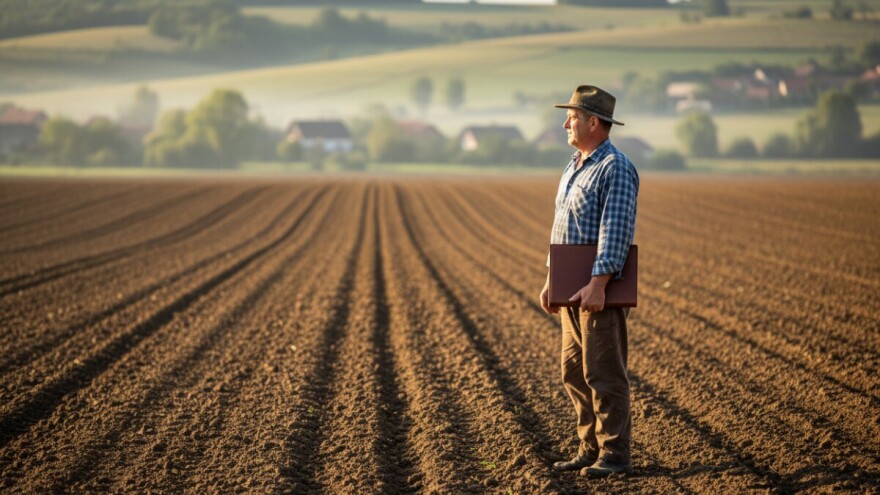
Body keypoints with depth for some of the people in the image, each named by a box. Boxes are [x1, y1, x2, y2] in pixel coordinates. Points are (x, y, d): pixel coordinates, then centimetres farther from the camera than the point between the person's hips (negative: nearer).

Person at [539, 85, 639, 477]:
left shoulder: (616, 168, -14)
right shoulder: (573, 167, 16)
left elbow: (615, 232, -22)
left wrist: (597, 284, -28)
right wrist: (551, 280, 18)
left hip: (601, 288, -9)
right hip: (574, 288, 9)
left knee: (604, 372, -6)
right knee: (574, 372, 11)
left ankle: (615, 455, -1)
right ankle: (591, 449, 18)